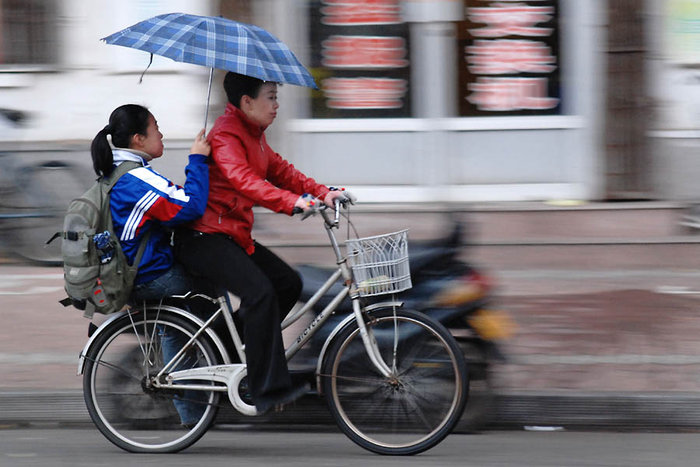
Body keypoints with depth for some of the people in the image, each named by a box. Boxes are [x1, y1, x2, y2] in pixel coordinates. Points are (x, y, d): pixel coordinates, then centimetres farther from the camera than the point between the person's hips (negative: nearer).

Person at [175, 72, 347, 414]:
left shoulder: (253, 134, 17)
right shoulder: (225, 134, -17)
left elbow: (279, 170, 16)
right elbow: (243, 179, -32)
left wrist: (322, 193, 2)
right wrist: (292, 202, -43)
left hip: (233, 234, 10)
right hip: (204, 237, -10)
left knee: (288, 283, 3)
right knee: (260, 292, -25)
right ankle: (269, 389, -25)